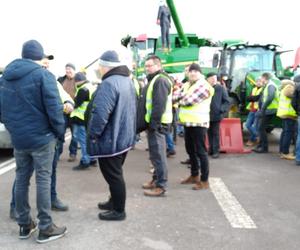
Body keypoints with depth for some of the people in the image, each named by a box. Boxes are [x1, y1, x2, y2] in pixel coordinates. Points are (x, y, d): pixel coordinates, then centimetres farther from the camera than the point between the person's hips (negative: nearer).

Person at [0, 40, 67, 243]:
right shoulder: (43, 75, -12)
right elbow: (53, 108, -17)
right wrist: (60, 132, -5)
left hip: (18, 138, 6)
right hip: (42, 137, -6)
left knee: (21, 179, 13)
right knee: (43, 180, 1)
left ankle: (24, 225, 24)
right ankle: (45, 228, 9)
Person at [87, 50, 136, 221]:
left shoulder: (109, 83, -22)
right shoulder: (128, 81, 10)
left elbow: (100, 113, -31)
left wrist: (93, 134, -17)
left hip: (110, 139, -10)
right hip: (124, 137, 10)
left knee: (113, 175, 3)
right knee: (116, 173, 22)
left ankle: (119, 211, 15)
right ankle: (115, 202, 36)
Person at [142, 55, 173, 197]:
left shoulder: (160, 80, -14)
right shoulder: (154, 79, 20)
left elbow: (159, 105, -23)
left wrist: (154, 123, -24)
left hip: (157, 123, -11)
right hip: (153, 122, 11)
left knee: (158, 154, -8)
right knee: (155, 153, 17)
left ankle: (161, 186, -3)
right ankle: (156, 179, 28)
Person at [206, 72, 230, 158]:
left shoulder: (221, 88, -5)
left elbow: (227, 101, -2)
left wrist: (222, 110, -13)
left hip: (216, 115, -3)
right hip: (207, 115, 3)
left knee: (215, 133, 2)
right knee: (209, 132, 13)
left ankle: (216, 151, 9)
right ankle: (211, 148, 25)